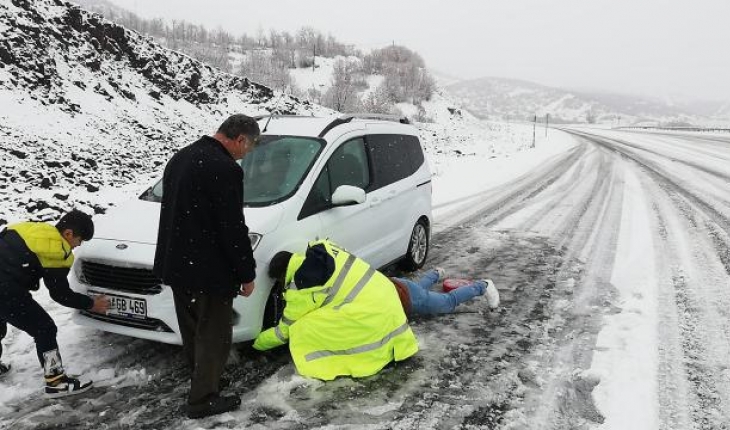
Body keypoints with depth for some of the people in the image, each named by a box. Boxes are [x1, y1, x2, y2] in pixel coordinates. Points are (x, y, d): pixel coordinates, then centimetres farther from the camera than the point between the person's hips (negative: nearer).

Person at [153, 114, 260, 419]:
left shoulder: (181, 157, 10)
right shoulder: (225, 169, -21)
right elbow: (233, 229, -21)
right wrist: (247, 274, -10)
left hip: (176, 264, 9)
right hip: (208, 270, -9)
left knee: (192, 332, 24)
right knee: (213, 335, 8)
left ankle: (200, 381, 42)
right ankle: (203, 399, 20)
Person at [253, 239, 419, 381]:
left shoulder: (302, 286, -9)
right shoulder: (320, 250, 11)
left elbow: (286, 330, 3)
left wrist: (256, 343, 18)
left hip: (368, 310, -9)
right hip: (384, 292, 9)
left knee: (304, 330, -5)